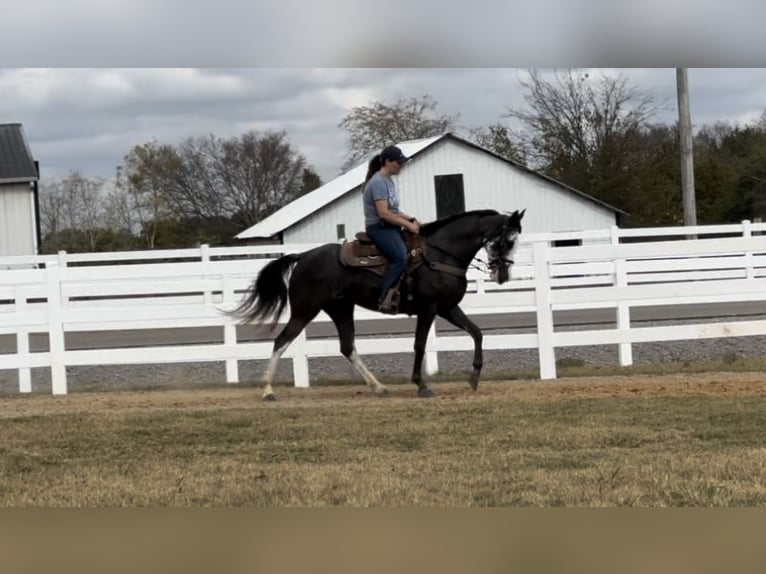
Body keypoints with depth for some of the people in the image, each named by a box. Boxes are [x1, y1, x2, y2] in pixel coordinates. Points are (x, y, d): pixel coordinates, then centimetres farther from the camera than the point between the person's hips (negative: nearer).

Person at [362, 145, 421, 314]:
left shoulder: (388, 181, 16)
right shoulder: (378, 182, -15)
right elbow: (383, 213, -22)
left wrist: (411, 219, 7)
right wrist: (408, 224, -17)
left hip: (390, 226, 11)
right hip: (379, 227, -11)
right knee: (400, 257, -30)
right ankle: (385, 300, -30)